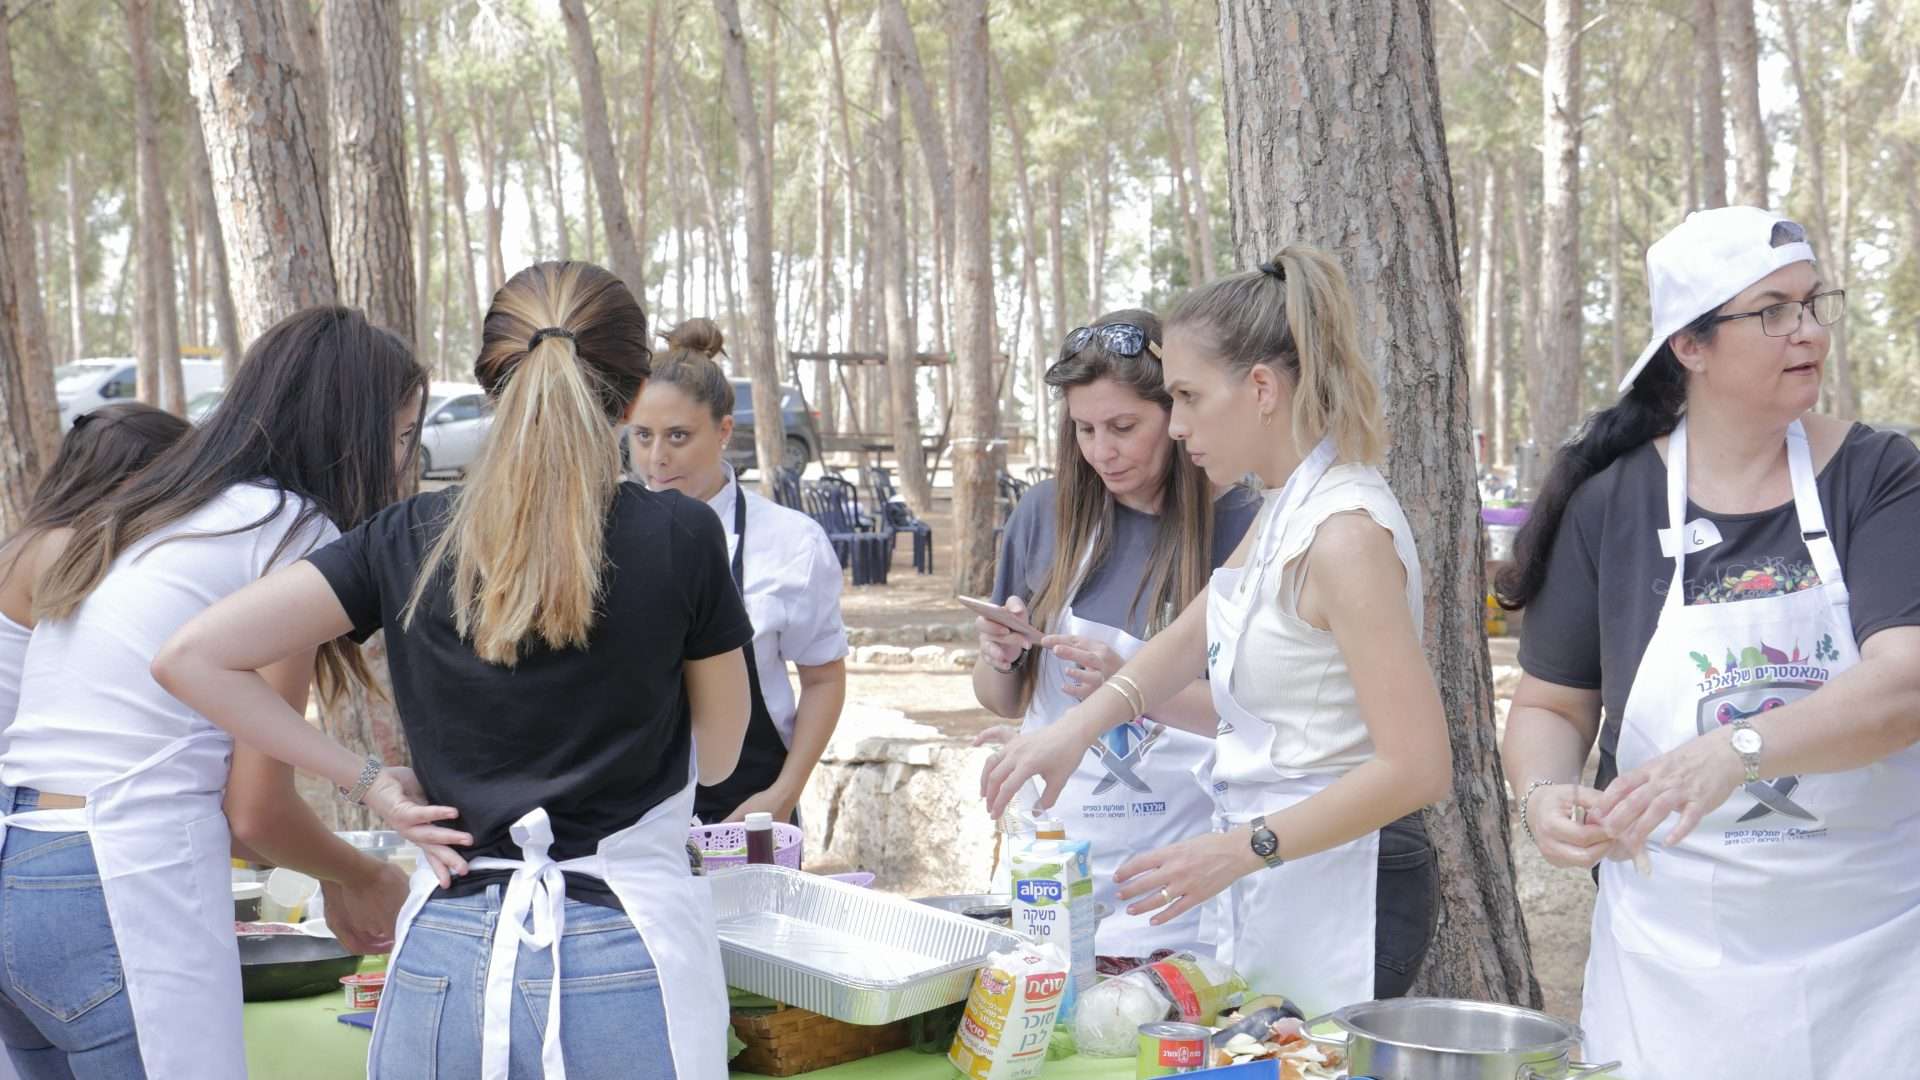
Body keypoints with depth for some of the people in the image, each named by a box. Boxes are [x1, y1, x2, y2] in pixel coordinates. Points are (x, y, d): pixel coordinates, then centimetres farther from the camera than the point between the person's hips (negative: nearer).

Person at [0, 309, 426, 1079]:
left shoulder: (140, 514, 17)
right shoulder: (296, 533, -6)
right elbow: (256, 811, -6)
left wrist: (331, 880, 25)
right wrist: (366, 881, 14)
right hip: (122, 901, -9)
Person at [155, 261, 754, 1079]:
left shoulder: (412, 538, 0)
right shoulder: (679, 536, -7)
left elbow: (193, 657, -3)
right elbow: (717, 758, 4)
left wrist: (375, 787, -1)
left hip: (447, 961, 2)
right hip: (626, 963, -2)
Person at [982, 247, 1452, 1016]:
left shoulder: (1345, 530, -20)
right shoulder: (1286, 511, 9)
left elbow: (1418, 767, -24)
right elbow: (1194, 634, 20)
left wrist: (1241, 847, -26)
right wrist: (1077, 726, 4)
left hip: (1334, 888, -9)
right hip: (1265, 883, 9)